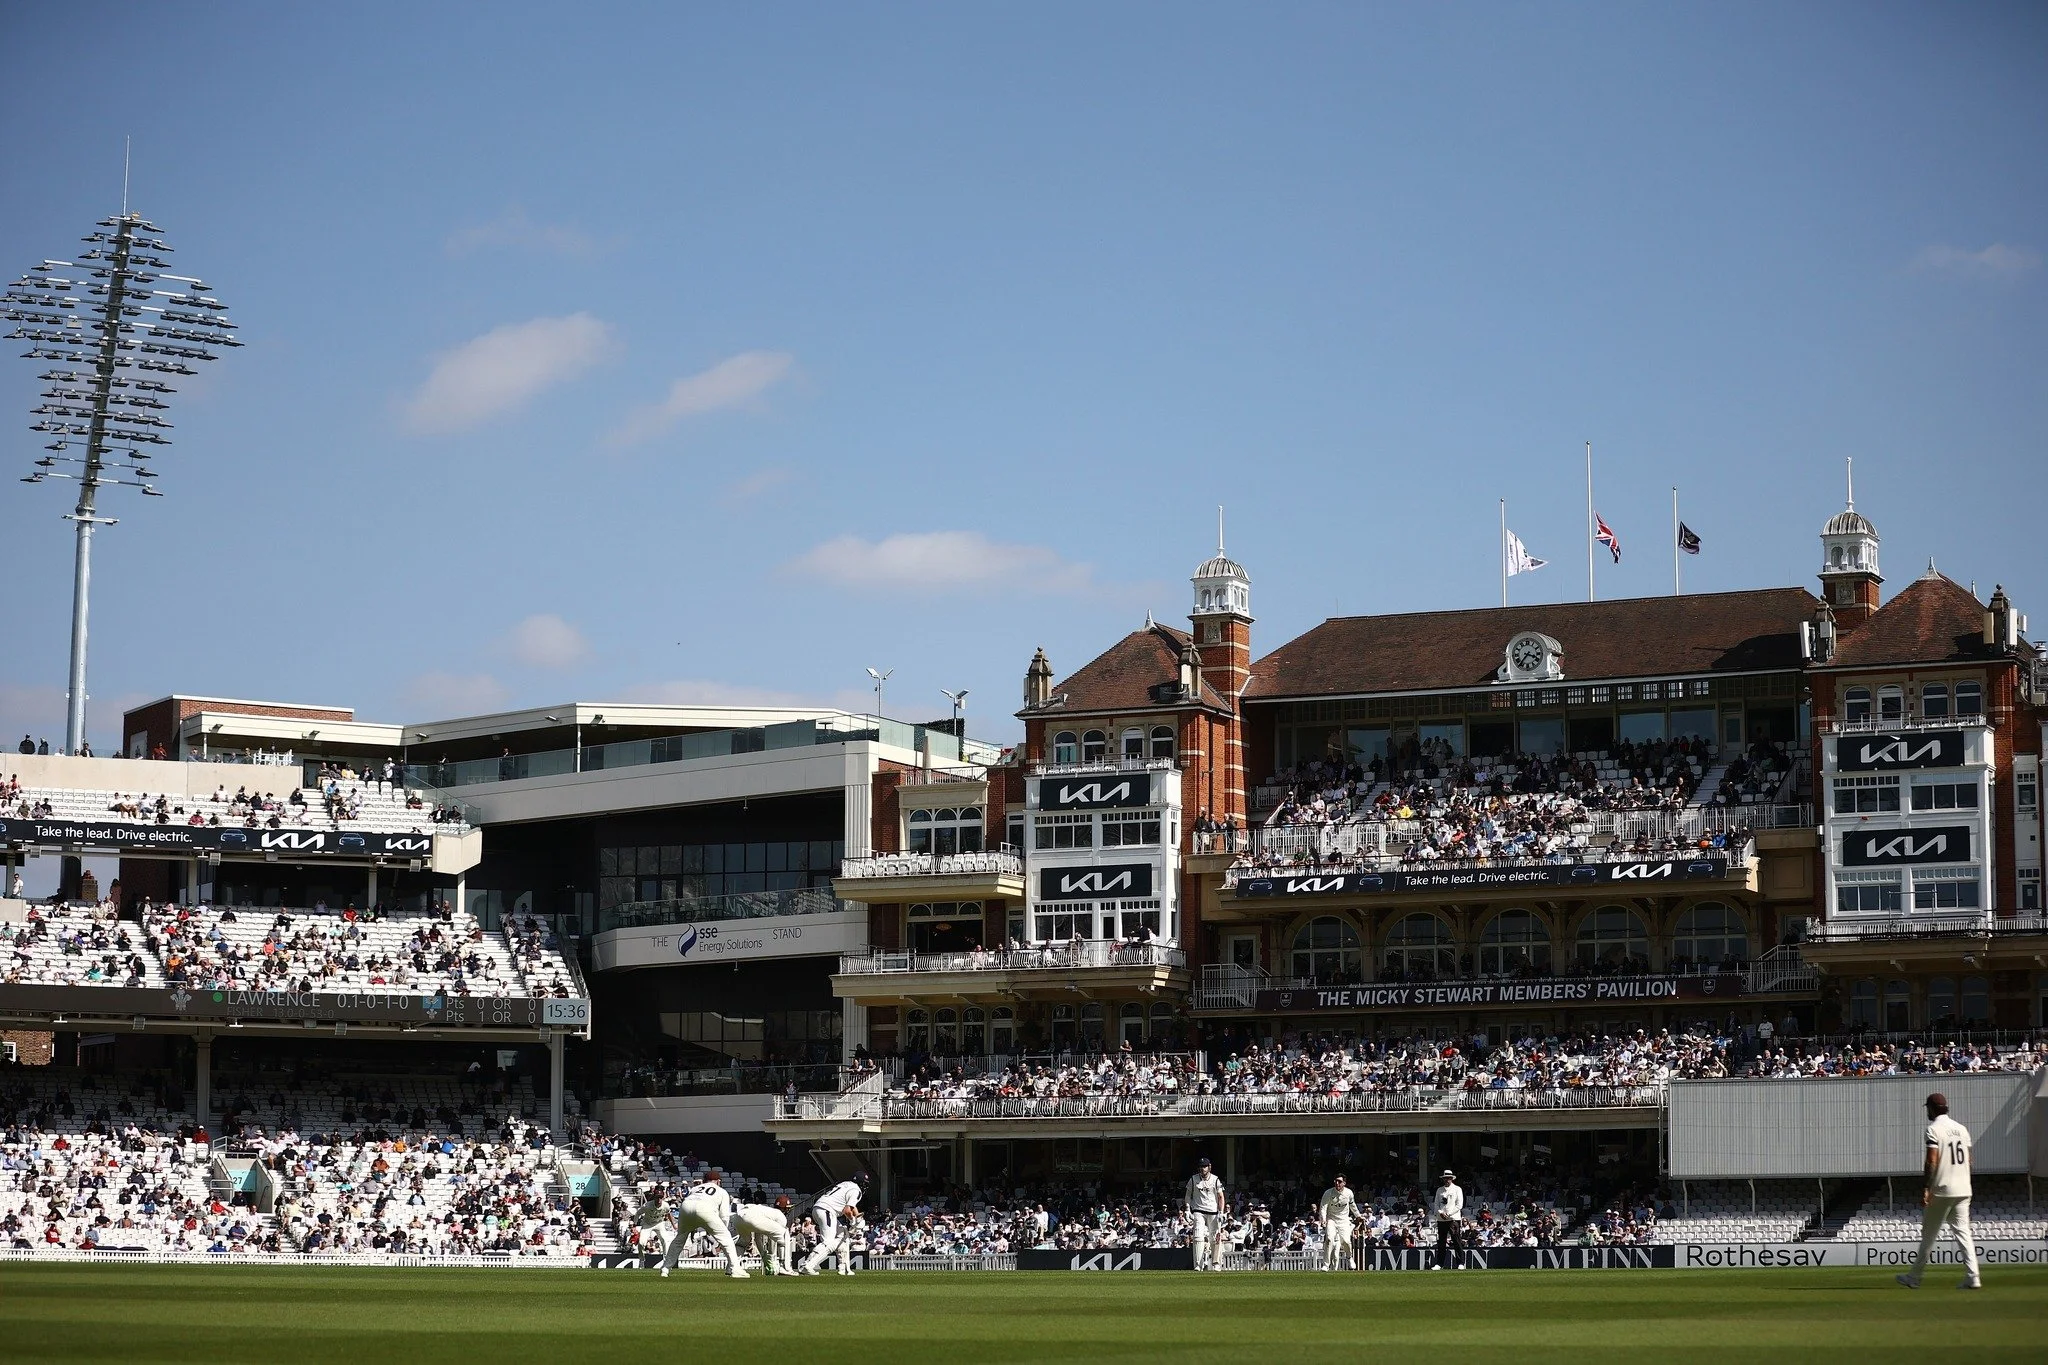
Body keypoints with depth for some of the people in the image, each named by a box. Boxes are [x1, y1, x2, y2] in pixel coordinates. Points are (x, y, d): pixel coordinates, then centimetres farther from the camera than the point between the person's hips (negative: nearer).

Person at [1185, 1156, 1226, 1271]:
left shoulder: (1215, 1180, 4)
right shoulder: (1193, 1179, 4)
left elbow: (1220, 1197, 6)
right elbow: (1188, 1195, 11)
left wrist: (1221, 1213, -3)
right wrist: (1187, 1210, 1)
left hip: (1213, 1211, 1)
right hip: (1198, 1211, -1)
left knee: (1215, 1239, 1)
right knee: (1198, 1237, -15)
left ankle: (1216, 1263, 17)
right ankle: (1198, 1264, -18)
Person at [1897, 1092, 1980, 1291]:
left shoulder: (1934, 1129, -9)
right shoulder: (1961, 1129, 12)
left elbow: (1932, 1162, -17)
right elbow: (1968, 1161, 15)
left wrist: (1925, 1189, -16)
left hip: (1942, 1190, -6)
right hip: (1963, 1190, 6)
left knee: (1929, 1233, 3)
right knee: (1963, 1231, 4)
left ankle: (1915, 1276, 11)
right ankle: (1973, 1277, -7)